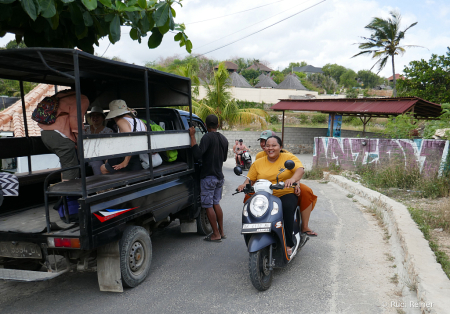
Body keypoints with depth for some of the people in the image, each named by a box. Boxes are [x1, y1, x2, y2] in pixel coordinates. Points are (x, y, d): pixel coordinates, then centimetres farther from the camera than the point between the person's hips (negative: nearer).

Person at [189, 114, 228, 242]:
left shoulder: (207, 137, -15)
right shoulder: (224, 139, 10)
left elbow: (198, 154, -28)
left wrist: (192, 136, -22)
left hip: (208, 176, -8)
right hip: (219, 176, 8)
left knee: (208, 206, 0)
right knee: (216, 203, 17)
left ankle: (216, 234, 4)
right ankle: (221, 232, 21)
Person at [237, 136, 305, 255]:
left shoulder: (289, 158, 5)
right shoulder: (258, 163, 13)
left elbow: (300, 169, -11)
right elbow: (250, 178, 11)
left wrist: (293, 179, -32)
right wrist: (244, 185, -12)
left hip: (286, 194, -2)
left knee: (288, 207, -34)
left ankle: (289, 244, -20)